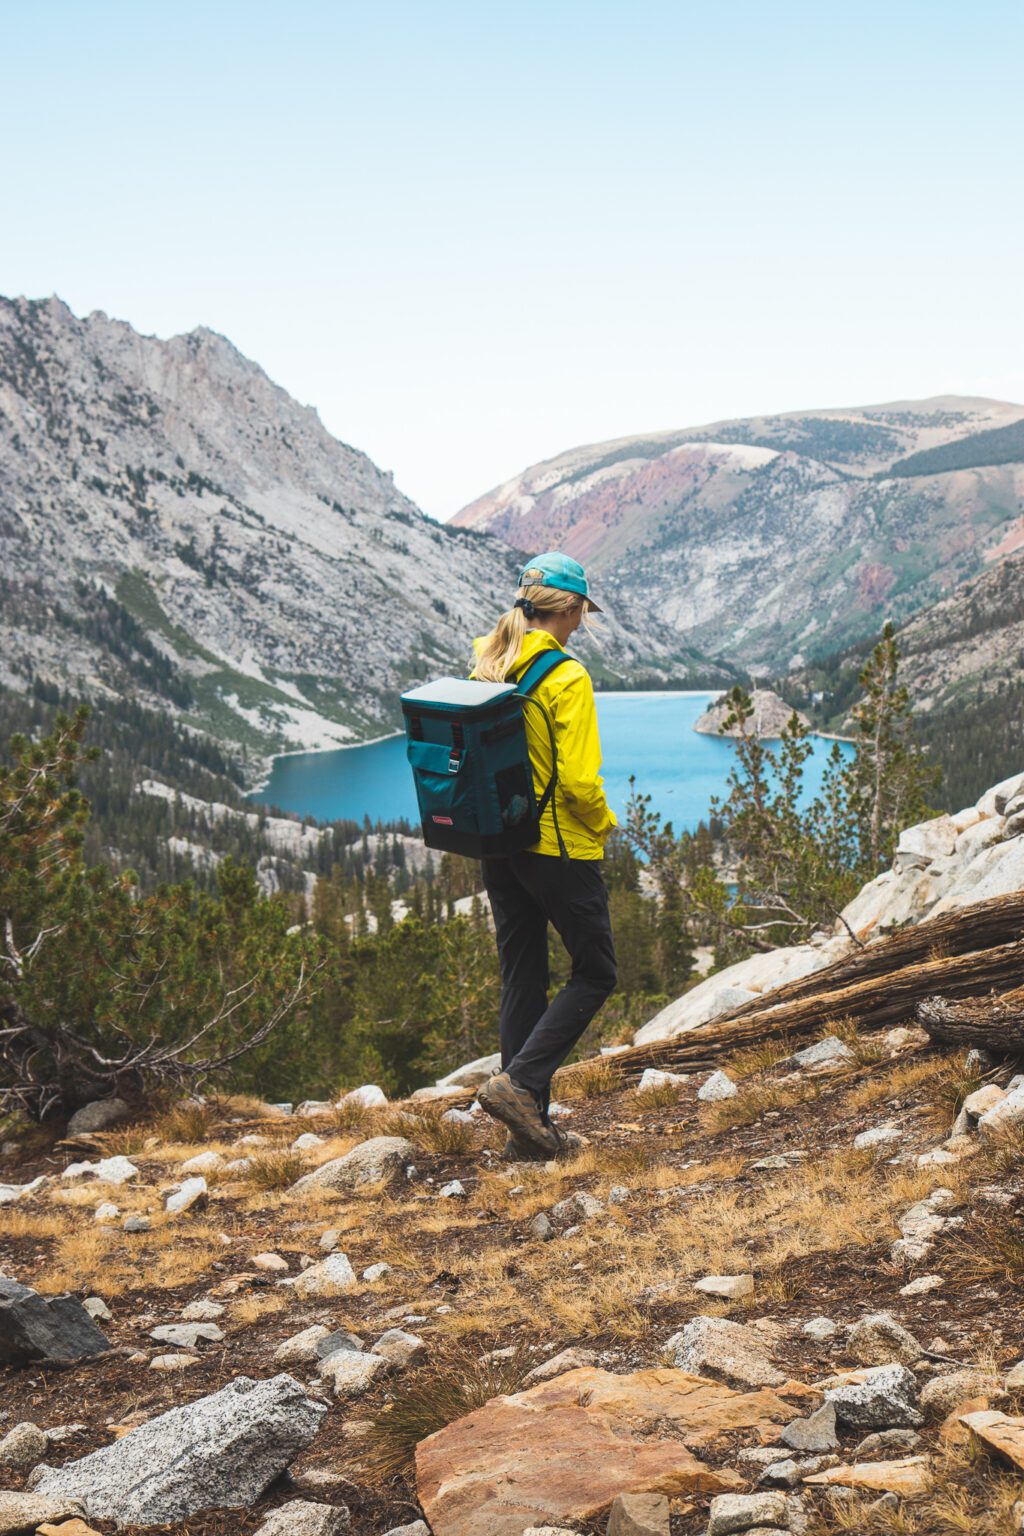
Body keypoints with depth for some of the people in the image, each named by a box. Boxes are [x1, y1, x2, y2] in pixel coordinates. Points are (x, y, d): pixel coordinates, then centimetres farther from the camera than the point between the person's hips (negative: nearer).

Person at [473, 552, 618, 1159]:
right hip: (561, 848, -7)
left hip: (498, 845, 7)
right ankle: (520, 1081, -6)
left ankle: (529, 1123, 15)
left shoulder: (486, 669, 4)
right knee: (595, 973, 8)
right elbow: (580, 780, -20)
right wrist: (604, 823, -2)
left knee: (521, 979, 12)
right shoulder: (567, 678, -17)